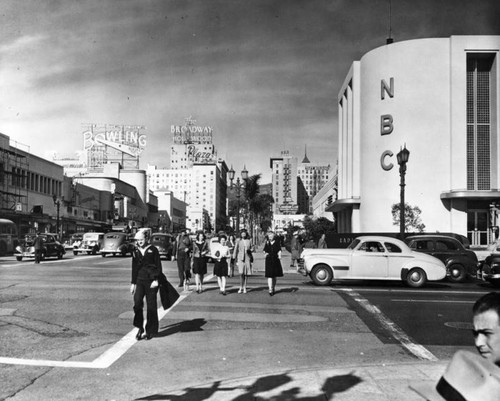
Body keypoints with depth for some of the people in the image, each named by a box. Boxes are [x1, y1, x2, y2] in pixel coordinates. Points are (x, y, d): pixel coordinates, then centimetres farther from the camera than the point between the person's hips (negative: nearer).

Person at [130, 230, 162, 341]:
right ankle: (140, 328, 2)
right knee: (137, 303, -14)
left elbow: (158, 266, 0)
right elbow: (134, 268, 16)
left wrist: (156, 280, -10)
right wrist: (133, 283, 15)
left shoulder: (153, 250, -1)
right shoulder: (135, 251, 10)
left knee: (151, 306, 1)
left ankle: (151, 331, 14)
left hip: (151, 280, -3)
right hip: (140, 280, 3)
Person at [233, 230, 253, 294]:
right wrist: (235, 259, 2)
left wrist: (251, 250, -5)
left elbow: (251, 249, 18)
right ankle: (241, 288, -3)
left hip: (247, 259, 2)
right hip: (240, 259, -2)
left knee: (246, 274, 2)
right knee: (241, 273, -13)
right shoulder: (238, 241, 3)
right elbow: (235, 250, 5)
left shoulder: (249, 241, 9)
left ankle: (244, 288, 12)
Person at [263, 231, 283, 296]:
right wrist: (265, 253, -6)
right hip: (269, 260, 0)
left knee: (274, 276, 12)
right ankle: (270, 289, -14)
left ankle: (273, 288, 27)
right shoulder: (267, 243, 6)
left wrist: (279, 256, -18)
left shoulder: (277, 242, 1)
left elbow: (279, 250, 0)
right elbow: (264, 250, 16)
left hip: (276, 260, 0)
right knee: (269, 275, -10)